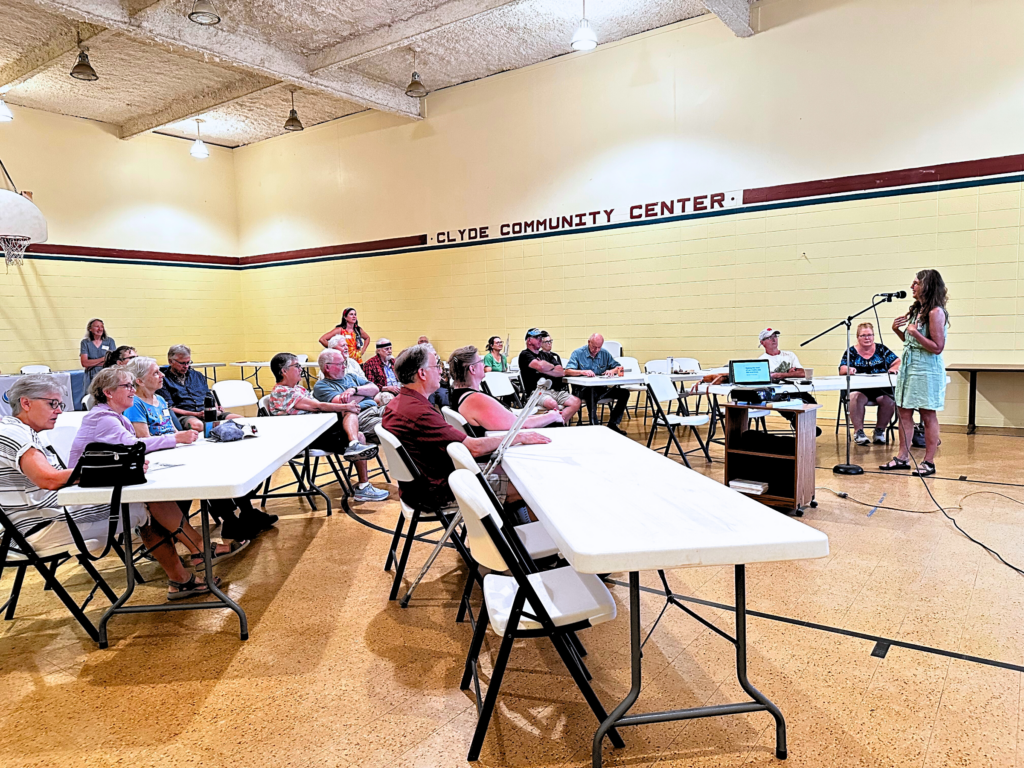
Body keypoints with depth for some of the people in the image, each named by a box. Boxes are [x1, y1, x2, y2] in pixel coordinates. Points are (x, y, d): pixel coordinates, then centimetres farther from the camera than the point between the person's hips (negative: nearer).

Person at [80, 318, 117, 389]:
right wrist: (103, 359, -7)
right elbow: (84, 363, -3)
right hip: (91, 377, 0)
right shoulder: (85, 342, 7)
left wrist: (92, 364, -4)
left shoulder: (110, 341, 7)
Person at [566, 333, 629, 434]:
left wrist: (613, 370, -10)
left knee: (624, 393, -11)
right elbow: (567, 371, -13)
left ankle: (612, 424, -4)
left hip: (602, 388, 5)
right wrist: (583, 372, -31)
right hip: (584, 389, -5)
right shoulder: (578, 353, -1)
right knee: (591, 392, -40)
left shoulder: (604, 353, 13)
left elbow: (619, 367, 14)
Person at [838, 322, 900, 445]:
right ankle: (858, 431, -23)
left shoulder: (881, 349, 14)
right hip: (858, 388, -2)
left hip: (881, 389, 2)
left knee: (889, 400, -29)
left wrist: (894, 368, -16)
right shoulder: (851, 352, 9)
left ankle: (880, 430, -9)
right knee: (856, 398, -35)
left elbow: (898, 362, 8)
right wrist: (848, 369, -27)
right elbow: (841, 370, -3)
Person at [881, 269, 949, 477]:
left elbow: (937, 347, -17)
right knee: (904, 412, 9)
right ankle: (902, 457, 16)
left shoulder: (936, 312, -13)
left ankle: (929, 462, 7)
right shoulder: (916, 310, 13)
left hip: (927, 370, -9)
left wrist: (915, 332, -22)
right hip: (908, 366, 9)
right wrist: (898, 330, 6)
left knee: (928, 416, 0)